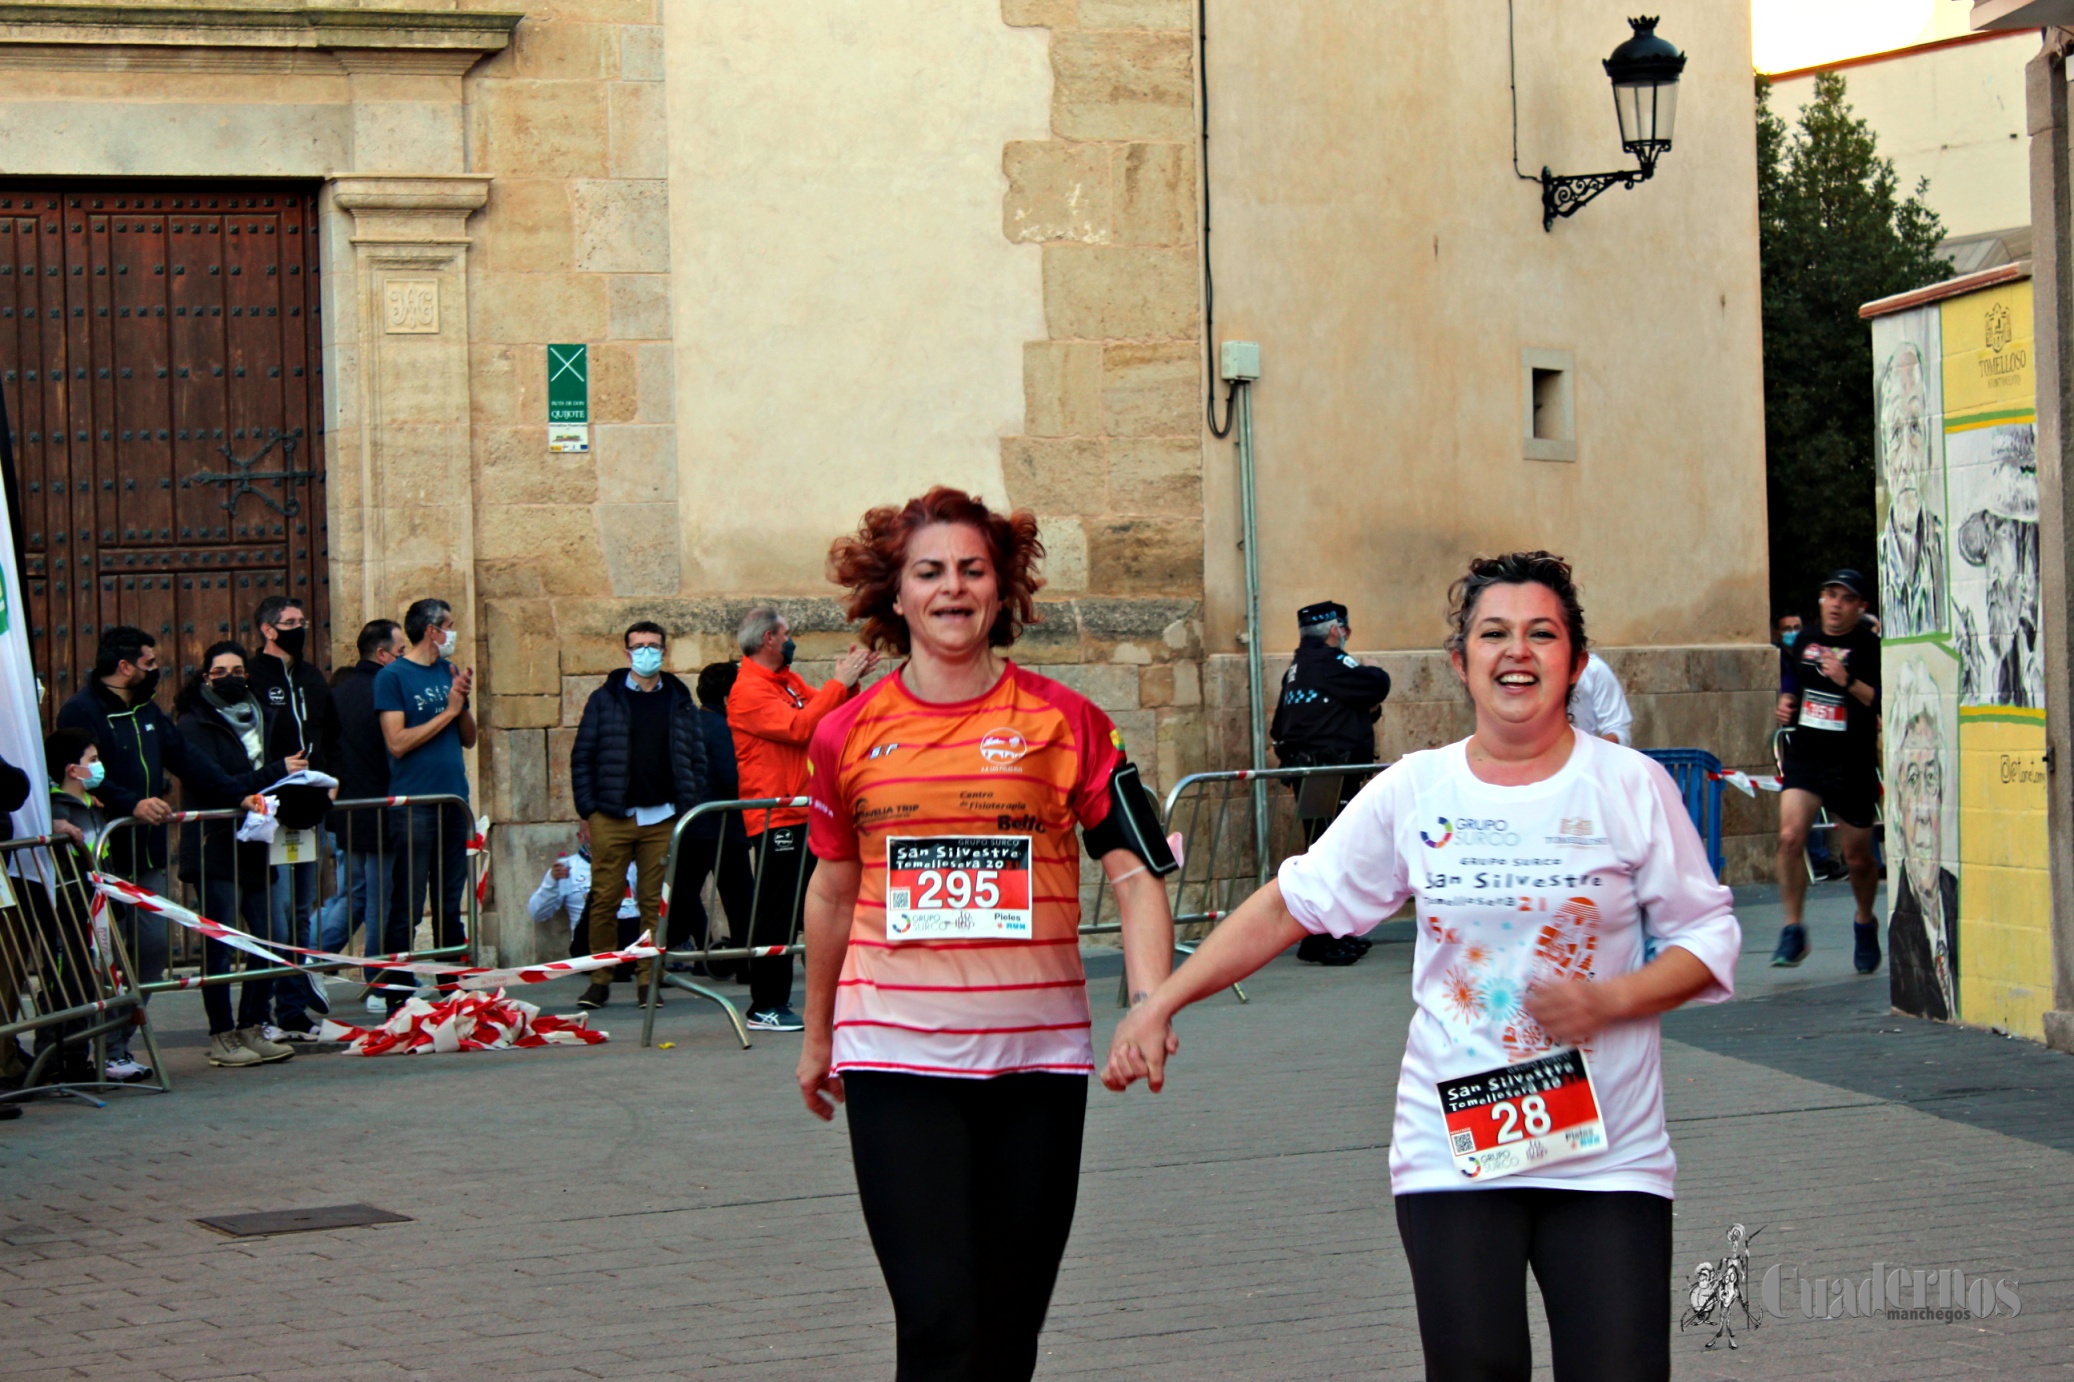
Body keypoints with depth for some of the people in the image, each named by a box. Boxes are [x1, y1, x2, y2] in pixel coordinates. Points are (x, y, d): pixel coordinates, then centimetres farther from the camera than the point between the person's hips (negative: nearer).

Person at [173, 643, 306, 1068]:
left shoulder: (262, 717, 15)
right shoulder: (194, 725, -4)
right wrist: (276, 773, -14)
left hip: (255, 846, 6)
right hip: (215, 851, -6)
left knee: (272, 940, 4)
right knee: (220, 945, -5)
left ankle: (252, 1029, 16)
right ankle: (222, 1037, 3)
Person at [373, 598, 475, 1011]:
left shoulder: (449, 672, 15)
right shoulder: (393, 676, -5)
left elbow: (469, 739, 16)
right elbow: (398, 742, -14)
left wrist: (464, 702, -2)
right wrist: (448, 711, -10)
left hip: (454, 801, 7)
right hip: (414, 804, -7)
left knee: (450, 904, 11)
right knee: (407, 910, -7)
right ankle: (397, 999, -5)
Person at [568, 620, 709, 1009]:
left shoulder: (680, 701, 10)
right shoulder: (605, 700, 6)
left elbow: (696, 759, 11)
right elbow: (582, 757, 5)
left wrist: (691, 810, 2)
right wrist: (586, 810, -2)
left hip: (662, 819, 1)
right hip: (611, 818, -1)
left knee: (654, 904, 3)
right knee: (604, 901, -2)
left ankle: (648, 980, 9)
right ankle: (600, 982, 6)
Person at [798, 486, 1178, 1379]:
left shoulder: (1063, 721, 1)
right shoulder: (850, 734, 5)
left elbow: (1135, 872, -1)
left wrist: (1151, 1007, -17)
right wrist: (817, 1037, 26)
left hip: (1036, 1057, 1)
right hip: (896, 1054, 0)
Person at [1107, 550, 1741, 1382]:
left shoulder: (1631, 787, 0)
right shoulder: (1414, 793, 3)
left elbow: (1708, 939, 3)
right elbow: (1290, 905, 6)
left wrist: (1610, 1000, -15)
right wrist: (1160, 1004, 0)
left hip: (1606, 1151, -1)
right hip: (1453, 1149, 1)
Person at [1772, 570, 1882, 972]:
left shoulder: (1871, 647, -8)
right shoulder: (1804, 640, 7)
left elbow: (1886, 704, -17)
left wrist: (1847, 681, -27)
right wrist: (1785, 700, 8)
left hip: (1853, 765, -3)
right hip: (1804, 757, 3)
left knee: (1857, 857, 9)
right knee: (1790, 837, -19)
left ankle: (1864, 924, 38)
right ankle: (1793, 931, -10)